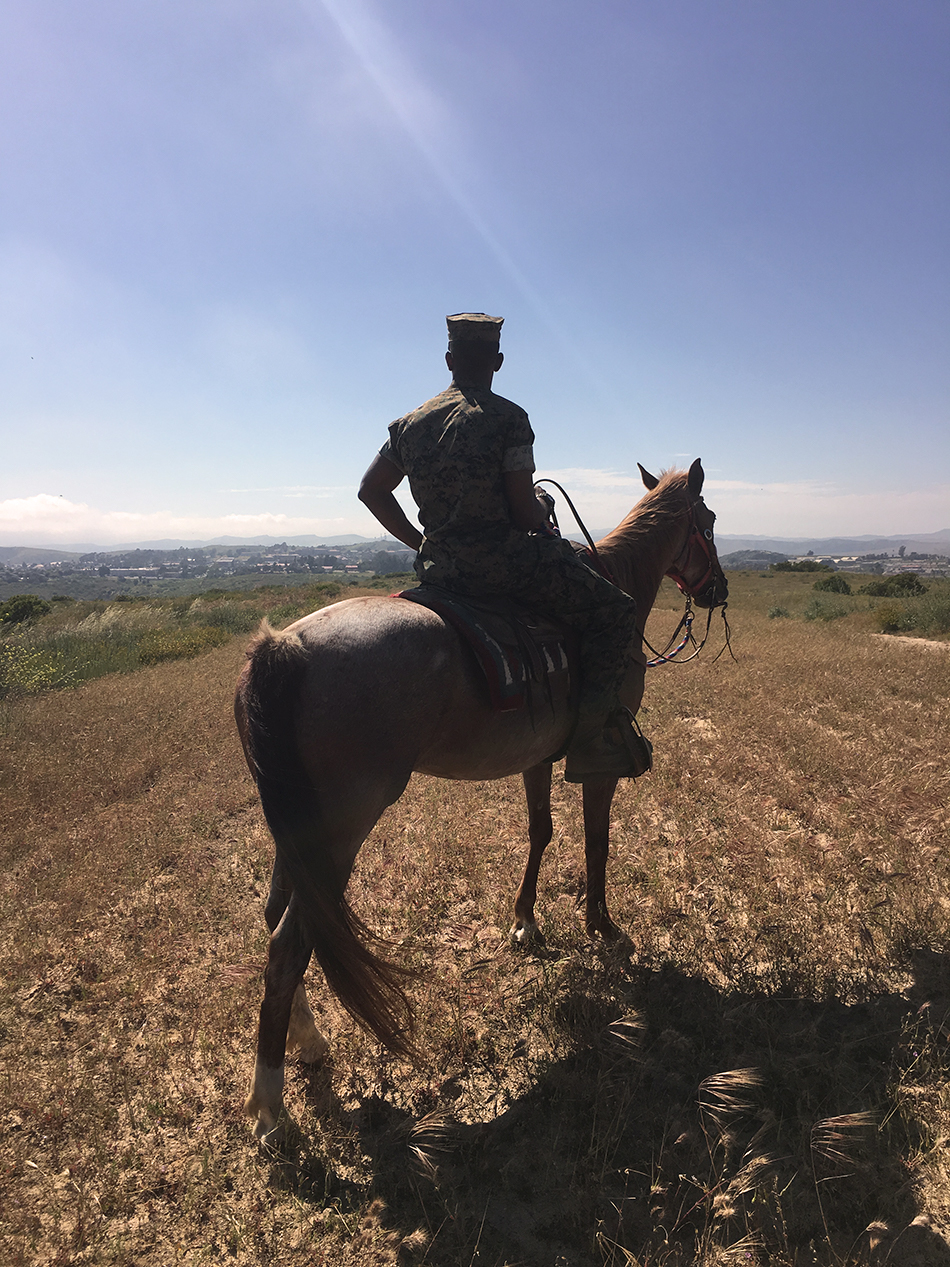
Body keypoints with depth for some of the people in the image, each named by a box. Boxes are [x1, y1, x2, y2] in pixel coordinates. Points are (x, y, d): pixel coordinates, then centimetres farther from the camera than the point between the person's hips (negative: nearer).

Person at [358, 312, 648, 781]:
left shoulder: (409, 423, 11)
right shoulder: (508, 417, -7)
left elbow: (371, 491, 14)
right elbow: (525, 509, -10)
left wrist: (418, 542, 20)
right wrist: (549, 539, 10)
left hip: (437, 568, 7)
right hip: (503, 559, -7)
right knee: (614, 609, 3)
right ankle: (593, 728, -5)